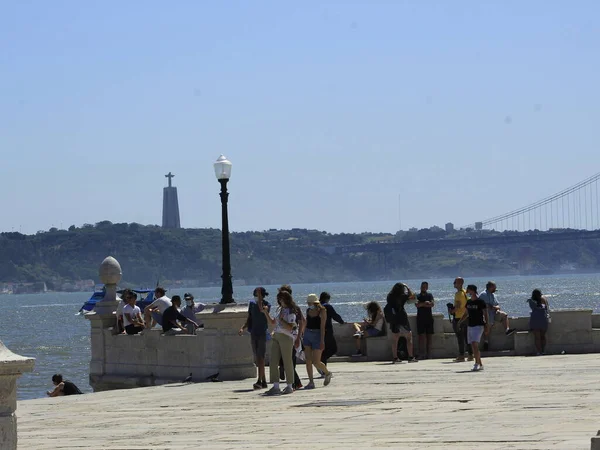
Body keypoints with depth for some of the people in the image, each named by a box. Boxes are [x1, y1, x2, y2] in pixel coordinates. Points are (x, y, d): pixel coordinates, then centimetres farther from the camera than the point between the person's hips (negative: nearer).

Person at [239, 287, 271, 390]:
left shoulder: (267, 305, -4)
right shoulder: (252, 303, 10)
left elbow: (262, 309, -27)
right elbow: (249, 319, 15)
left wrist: (259, 298, -23)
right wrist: (243, 328, 2)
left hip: (263, 333, -6)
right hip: (254, 333, 6)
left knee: (260, 358, -14)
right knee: (257, 359, 8)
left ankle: (259, 381, -19)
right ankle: (264, 381, 16)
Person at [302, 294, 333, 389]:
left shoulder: (322, 311, -9)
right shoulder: (308, 310, 9)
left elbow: (322, 327, -14)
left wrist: (322, 341, -18)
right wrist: (303, 337, 16)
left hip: (317, 335, -6)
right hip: (307, 335, 6)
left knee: (316, 362, -8)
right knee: (308, 360, 0)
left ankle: (328, 373, 20)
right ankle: (311, 382, 4)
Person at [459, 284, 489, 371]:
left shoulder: (480, 302, -8)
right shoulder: (468, 302, 12)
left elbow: (485, 314, -7)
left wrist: (486, 325, -13)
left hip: (478, 325, -8)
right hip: (470, 325, 8)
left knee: (475, 344, -19)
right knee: (473, 346, 7)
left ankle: (477, 364, -18)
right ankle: (480, 364, 15)